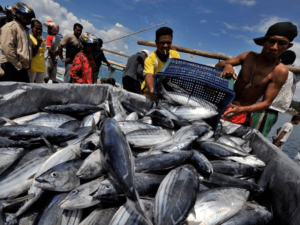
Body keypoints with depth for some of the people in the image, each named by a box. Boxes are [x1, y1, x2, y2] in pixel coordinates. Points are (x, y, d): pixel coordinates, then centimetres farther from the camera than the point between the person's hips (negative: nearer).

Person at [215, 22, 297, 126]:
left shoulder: (280, 72, -14)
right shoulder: (249, 56, -5)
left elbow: (266, 103, -15)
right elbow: (218, 66, -2)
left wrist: (241, 109, -33)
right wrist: (227, 65, -27)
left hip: (242, 114, -3)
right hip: (224, 104, 3)